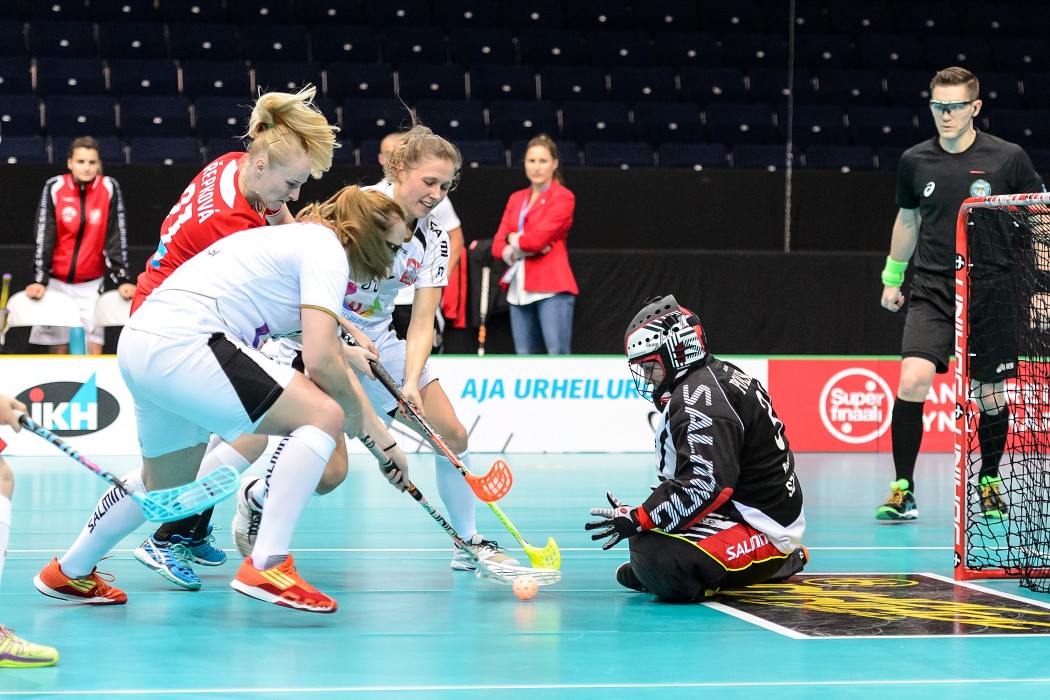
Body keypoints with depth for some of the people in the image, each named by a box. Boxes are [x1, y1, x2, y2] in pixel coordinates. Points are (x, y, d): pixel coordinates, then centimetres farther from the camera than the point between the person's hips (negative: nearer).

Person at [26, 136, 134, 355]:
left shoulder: (109, 188, -7)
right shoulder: (55, 187, -8)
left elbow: (116, 237, -5)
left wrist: (122, 279, -10)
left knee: (94, 349, -9)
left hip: (90, 284, 0)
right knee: (59, 349, 2)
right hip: (56, 280, 0)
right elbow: (43, 238, -7)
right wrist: (39, 280, -12)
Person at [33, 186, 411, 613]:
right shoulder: (326, 245, -4)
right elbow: (320, 359, -14)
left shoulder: (299, 239, 24)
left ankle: (69, 574, 47)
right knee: (324, 416, -12)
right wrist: (354, 410, 6)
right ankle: (265, 567, -15)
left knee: (166, 484, 30)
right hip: (183, 343, -10)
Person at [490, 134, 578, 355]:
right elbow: (498, 246, 10)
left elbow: (539, 238, -13)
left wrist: (514, 239, 5)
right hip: (519, 287, 7)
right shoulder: (516, 199, 17)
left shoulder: (563, 197, -2)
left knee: (558, 354, -13)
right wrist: (519, 251, -9)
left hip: (551, 287, -7)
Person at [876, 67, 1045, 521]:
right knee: (912, 381, -18)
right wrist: (893, 277, 22)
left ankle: (989, 483, 31)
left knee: (991, 397, 7)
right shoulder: (915, 161, 3)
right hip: (931, 293, 1)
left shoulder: (1008, 158, -5)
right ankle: (902, 490, -11)